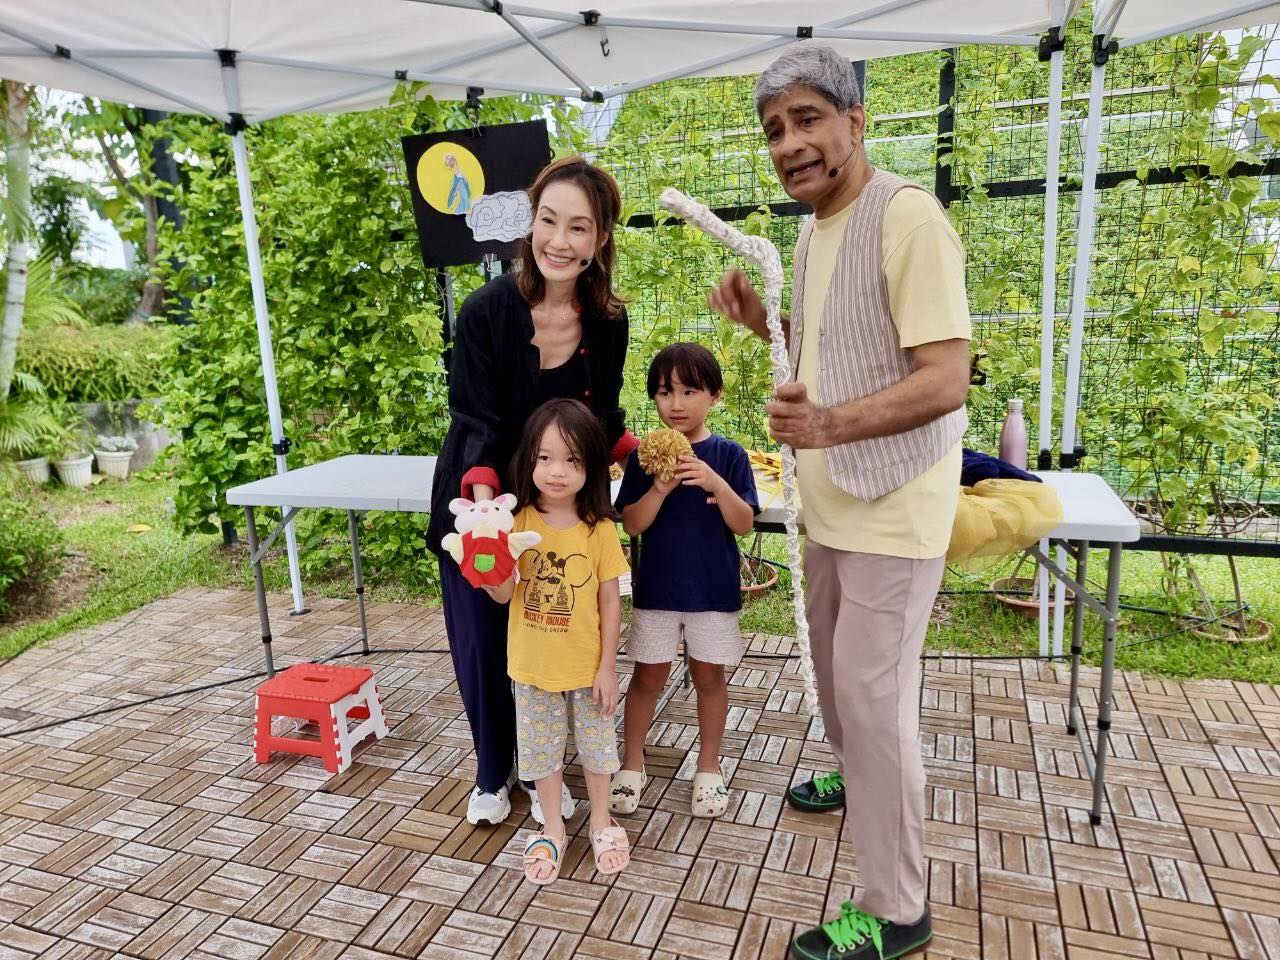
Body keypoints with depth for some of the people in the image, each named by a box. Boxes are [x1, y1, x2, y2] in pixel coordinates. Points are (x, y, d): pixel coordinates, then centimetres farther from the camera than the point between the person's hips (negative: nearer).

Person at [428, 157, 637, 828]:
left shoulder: (609, 322, -10)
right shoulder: (487, 310, -21)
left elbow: (601, 417, 3)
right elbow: (477, 421, -22)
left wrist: (637, 451, -14)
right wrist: (482, 488, -39)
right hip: (478, 503, -2)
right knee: (483, 647, 6)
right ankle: (492, 774, 32)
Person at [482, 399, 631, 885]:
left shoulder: (599, 528, -13)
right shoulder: (518, 522, -11)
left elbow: (610, 600, -8)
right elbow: (503, 594, -10)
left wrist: (608, 666, -8)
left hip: (587, 666, -1)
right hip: (533, 666, 1)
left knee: (596, 742, 18)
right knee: (541, 748, 17)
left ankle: (601, 820, 42)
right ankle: (553, 829, 39)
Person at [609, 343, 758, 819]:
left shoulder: (728, 456, -5)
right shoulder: (646, 457, -3)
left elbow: (743, 524, -10)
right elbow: (632, 524, -6)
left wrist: (716, 483, -26)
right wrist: (660, 489, -23)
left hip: (713, 588, 0)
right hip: (656, 586, 1)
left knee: (708, 674, 12)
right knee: (649, 674, 10)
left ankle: (709, 766, 29)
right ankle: (632, 761, 28)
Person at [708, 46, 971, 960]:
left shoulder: (907, 215, -18)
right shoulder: (812, 230, 10)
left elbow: (946, 379, -23)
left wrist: (832, 423, -38)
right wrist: (764, 320, 4)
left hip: (892, 511, -9)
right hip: (831, 503, 9)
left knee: (874, 696, -3)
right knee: (836, 668, 23)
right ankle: (856, 777, 49)